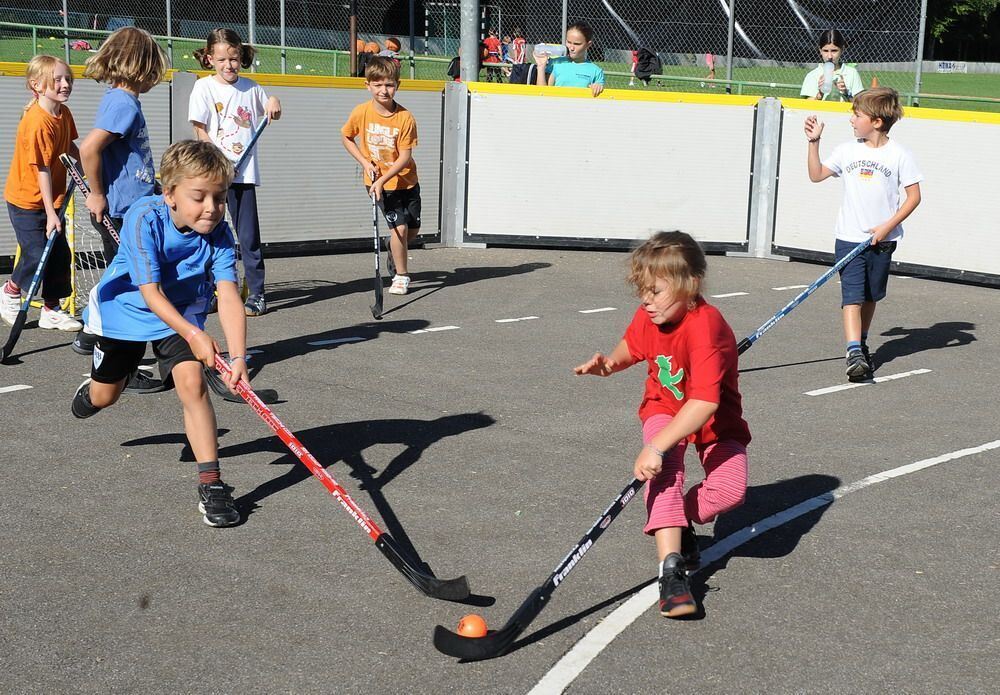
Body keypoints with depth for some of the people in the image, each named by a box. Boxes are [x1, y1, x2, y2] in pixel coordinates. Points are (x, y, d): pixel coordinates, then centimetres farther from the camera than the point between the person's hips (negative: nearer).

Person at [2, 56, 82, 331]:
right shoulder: (37, 122, -26)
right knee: (36, 255, -7)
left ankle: (51, 310, 20)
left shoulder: (64, 113, -1)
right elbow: (42, 169, -25)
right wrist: (51, 213, -23)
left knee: (60, 255, 7)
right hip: (27, 201, -8)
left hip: (51, 199, 8)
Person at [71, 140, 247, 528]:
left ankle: (211, 485, -18)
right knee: (104, 398, 16)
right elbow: (151, 294, -34)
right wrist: (193, 335, -46)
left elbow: (228, 297, -34)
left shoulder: (219, 233, -25)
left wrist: (238, 356, -48)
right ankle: (92, 387, 57)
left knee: (192, 380, -23)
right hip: (125, 308, -1)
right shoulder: (145, 219, -32)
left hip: (183, 314, 1)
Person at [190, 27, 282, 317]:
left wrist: (274, 104, 2)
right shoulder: (204, 87, -1)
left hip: (244, 174, 2)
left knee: (249, 237, 3)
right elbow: (201, 132, -6)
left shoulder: (250, 87, 9)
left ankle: (256, 294, 8)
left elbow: (270, 116, 26)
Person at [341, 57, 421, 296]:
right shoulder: (361, 112, -12)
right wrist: (366, 163, -6)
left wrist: (383, 180, -25)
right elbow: (346, 137, 6)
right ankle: (401, 276, 3)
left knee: (413, 229, 10)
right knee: (399, 227, -13)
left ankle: (394, 251, 42)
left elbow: (405, 157, -16)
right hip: (377, 182, -1)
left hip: (406, 180, 1)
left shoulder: (405, 118, -17)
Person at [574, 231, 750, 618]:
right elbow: (631, 348, 14)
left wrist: (656, 446, -48)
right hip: (664, 408, 4)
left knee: (731, 489, -25)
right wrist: (609, 364, -10)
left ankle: (678, 522, 6)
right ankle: (671, 567, -32)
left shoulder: (705, 328, -33)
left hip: (716, 421, -4)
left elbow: (705, 403, -43)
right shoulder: (648, 317, -11)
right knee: (666, 466, -28)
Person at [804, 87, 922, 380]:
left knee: (871, 297, 14)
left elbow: (914, 196, -3)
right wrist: (814, 142, 1)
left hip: (882, 240, -1)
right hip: (849, 238, 1)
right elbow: (816, 175, 10)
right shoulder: (847, 150, 4)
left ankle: (861, 344, 33)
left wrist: (888, 226, -11)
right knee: (852, 296, -12)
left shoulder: (899, 155, -5)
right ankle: (854, 353, -22)